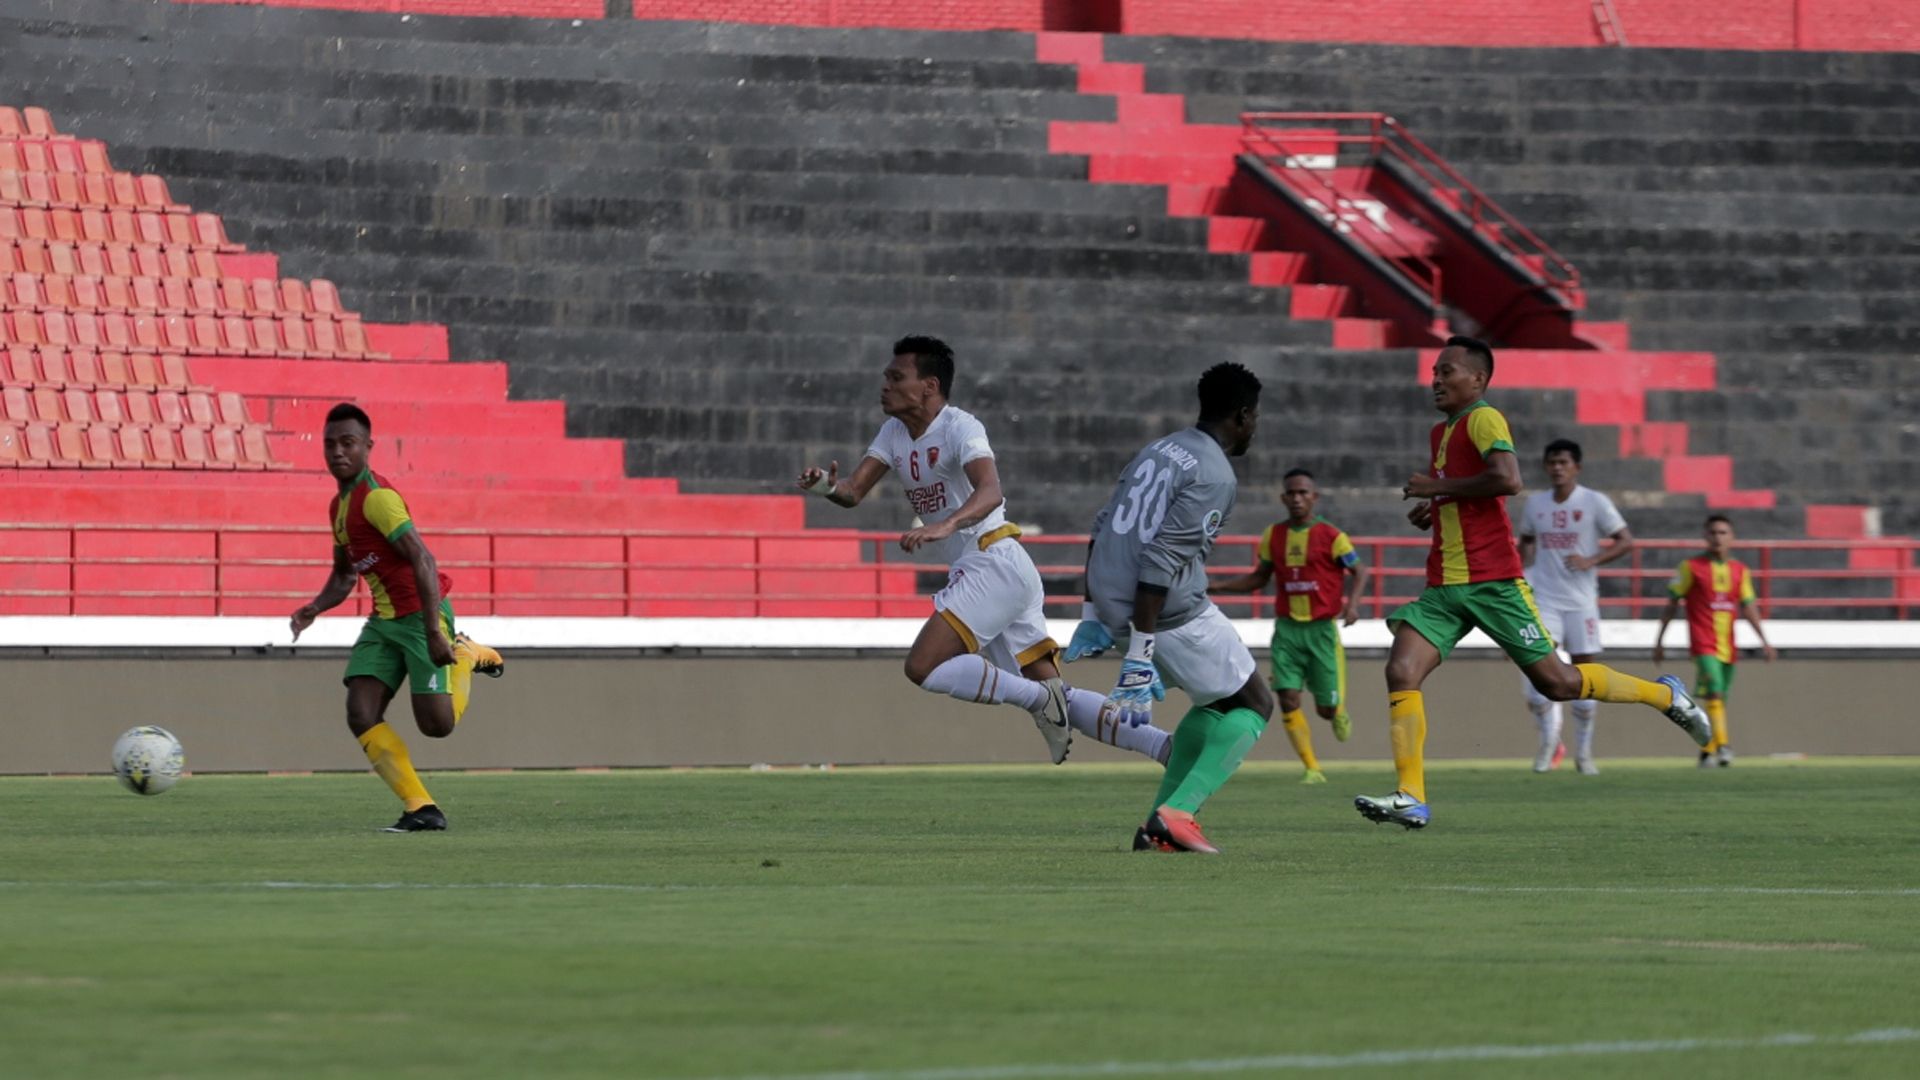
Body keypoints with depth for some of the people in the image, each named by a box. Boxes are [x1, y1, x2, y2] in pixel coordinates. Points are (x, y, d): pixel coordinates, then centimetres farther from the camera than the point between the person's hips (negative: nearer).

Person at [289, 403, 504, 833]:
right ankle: (422, 810, -5)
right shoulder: (340, 505, 12)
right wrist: (314, 608, 2)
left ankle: (468, 655, 21)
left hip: (421, 615, -9)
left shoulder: (377, 498, -18)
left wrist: (434, 631, -30)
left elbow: (423, 561, -25)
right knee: (361, 716, -8)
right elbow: (344, 576, 23)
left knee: (437, 725, -9)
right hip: (384, 620, 9)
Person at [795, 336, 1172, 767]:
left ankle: (1038, 699, -11)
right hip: (970, 570, 9)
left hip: (996, 565, -9)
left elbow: (990, 492, -30)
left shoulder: (959, 427, -13)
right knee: (1055, 696, 6)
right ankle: (1164, 745, 4)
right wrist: (829, 487, -17)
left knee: (923, 668, -20)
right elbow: (854, 491, 7)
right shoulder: (895, 432, 13)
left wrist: (946, 525, -48)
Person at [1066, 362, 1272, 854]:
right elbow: (1161, 561, -20)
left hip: (1111, 601, 8)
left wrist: (1093, 616, 22)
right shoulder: (1214, 476, -12)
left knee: (1218, 699, 25)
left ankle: (1162, 822, 18)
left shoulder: (1158, 452, 15)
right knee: (1254, 704, 8)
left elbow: (1102, 531, 17)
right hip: (1169, 612, -8)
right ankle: (1176, 813, -6)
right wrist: (1140, 658, -21)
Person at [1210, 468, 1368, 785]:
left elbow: (1359, 571, 2)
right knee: (1288, 698, -13)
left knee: (1326, 708, 1)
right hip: (1287, 628, 3)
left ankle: (1340, 714, 39)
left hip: (1322, 628, -3)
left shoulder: (1331, 536, -6)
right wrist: (1216, 587, 6)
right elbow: (1258, 578, 17)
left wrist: (1353, 602, -17)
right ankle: (1312, 768, -6)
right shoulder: (1273, 536, 5)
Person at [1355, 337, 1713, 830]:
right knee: (1401, 671, -12)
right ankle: (1411, 798, -16)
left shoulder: (1483, 419, -9)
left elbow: (1507, 480, -26)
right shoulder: (1442, 431, 19)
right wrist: (1432, 509, 14)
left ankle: (1665, 694, 20)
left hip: (1492, 581, -8)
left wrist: (1437, 487, -17)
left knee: (1556, 681, -2)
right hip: (1444, 584, 8)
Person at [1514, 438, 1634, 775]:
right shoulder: (1535, 504, 8)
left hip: (1581, 601, -2)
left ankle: (1583, 751, 14)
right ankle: (1549, 741, 4)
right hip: (1543, 599, 2)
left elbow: (1626, 541, -3)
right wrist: (1522, 573, 5)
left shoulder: (1595, 503, -3)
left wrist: (1591, 561, -16)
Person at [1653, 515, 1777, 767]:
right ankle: (1722, 745, -29)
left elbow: (1748, 607, 13)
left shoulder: (1740, 571, 10)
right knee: (1714, 692, -21)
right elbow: (1672, 604, 3)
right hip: (1703, 644, -5)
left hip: (1728, 647, 5)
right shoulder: (1691, 567, -1)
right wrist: (1659, 640, 3)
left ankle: (1707, 751, 18)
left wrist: (1763, 641, 4)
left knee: (1720, 699, 7)